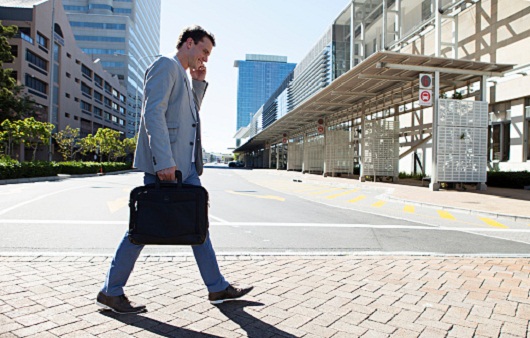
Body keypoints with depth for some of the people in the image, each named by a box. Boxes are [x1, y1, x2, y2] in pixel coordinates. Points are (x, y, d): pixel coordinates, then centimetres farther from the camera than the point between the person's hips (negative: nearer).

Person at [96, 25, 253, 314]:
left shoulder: (183, 74, 23)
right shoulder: (165, 66, -6)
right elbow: (153, 113, -18)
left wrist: (199, 82, 18)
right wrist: (164, 161, -25)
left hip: (185, 165, 10)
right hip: (164, 164, -10)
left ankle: (217, 287, 19)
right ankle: (111, 292, 13)